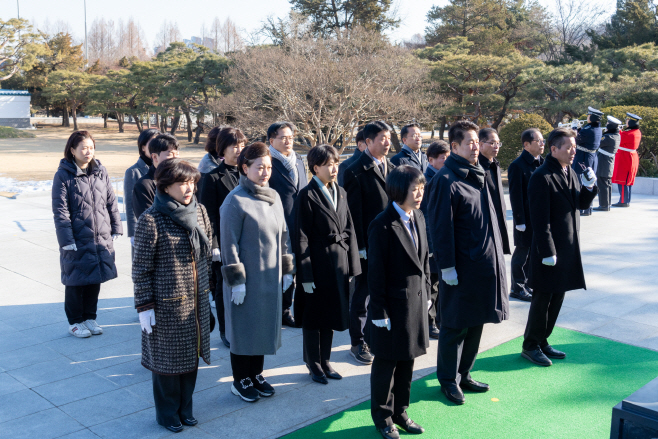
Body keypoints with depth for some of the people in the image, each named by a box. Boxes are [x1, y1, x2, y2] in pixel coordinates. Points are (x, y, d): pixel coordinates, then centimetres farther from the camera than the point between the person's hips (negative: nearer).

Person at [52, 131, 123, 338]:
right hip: (77, 240, -4)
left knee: (95, 279, 13)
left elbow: (111, 202, 10)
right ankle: (75, 322, 22)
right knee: (76, 281, 7)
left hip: (101, 239, 4)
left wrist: (116, 228, 7)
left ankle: (89, 317, 29)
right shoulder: (63, 175, -8)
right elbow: (60, 210, -10)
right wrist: (66, 239, -15)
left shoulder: (101, 172, 6)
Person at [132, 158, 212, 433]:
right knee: (167, 358, 9)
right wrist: (144, 306, -12)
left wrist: (205, 290, 14)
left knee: (192, 354, 15)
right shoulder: (151, 220, -15)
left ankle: (185, 407, 34)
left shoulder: (199, 212, 2)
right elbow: (141, 268, -11)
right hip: (167, 304, -5)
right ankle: (167, 413, 29)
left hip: (197, 301, 5)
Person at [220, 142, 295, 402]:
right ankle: (240, 381, 22)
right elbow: (228, 243, -14)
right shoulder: (235, 200, -13)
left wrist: (287, 269, 11)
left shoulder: (273, 197, 7)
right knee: (243, 327, 6)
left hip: (270, 277, 6)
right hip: (247, 278, -6)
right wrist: (236, 280, -15)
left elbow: (283, 235, 13)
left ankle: (256, 374, 31)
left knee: (264, 325, 15)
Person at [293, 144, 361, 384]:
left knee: (331, 314, 16)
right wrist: (306, 275, -15)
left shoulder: (340, 192, 9)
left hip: (339, 263, 6)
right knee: (314, 316, 8)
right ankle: (314, 365, 24)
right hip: (318, 264, -6)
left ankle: (325, 362, 31)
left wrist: (352, 265, 5)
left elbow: (349, 230, 10)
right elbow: (301, 238, -13)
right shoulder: (307, 196, -11)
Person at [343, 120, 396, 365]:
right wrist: (360, 246, -13)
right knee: (363, 294, 4)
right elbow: (354, 213, -11)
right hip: (368, 244, -6)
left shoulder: (392, 169, 11)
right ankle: (358, 343, 17)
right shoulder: (356, 172, -9)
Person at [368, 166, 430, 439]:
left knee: (407, 360, 17)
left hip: (415, 301, 7)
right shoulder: (383, 225, -18)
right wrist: (379, 312, -16)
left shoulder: (418, 218, 6)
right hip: (393, 303, -7)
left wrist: (426, 293, 12)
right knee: (386, 363, 8)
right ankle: (382, 417, 25)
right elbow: (375, 272, -17)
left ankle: (400, 412, 33)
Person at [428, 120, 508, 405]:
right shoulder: (447, 180, -15)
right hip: (462, 266, -8)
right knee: (455, 325, 4)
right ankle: (448, 379, 20)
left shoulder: (478, 175, 11)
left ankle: (464, 374, 31)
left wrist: (496, 254, 16)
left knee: (475, 322, 16)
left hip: (486, 262, 8)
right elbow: (441, 227, -16)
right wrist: (447, 266, -17)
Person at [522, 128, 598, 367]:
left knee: (557, 297, 15)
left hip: (569, 247, 8)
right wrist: (547, 252, -21)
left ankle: (542, 341, 28)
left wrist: (589, 186, -3)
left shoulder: (570, 172, 9)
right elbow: (540, 219, -20)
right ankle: (530, 346, 16)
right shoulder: (542, 177, -17)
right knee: (543, 299, 1)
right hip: (549, 248, -8)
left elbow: (581, 204, 17)